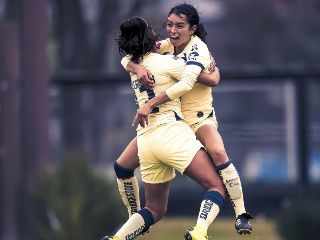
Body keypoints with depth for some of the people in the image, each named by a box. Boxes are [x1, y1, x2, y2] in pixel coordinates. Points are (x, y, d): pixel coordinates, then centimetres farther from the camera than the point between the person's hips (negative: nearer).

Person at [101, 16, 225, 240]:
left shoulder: (134, 66, 15)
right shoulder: (167, 62, -4)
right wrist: (212, 65, 23)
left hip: (145, 140, 7)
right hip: (171, 132, -7)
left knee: (155, 209, 16)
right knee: (217, 186, -9)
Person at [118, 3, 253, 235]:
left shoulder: (197, 49, -19)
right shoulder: (166, 46, -2)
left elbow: (185, 84, -36)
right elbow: (127, 59, -6)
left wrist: (150, 104, -40)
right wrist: (138, 68, -30)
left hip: (198, 117, -6)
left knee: (218, 153, -37)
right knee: (122, 166, 3)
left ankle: (241, 215, -31)